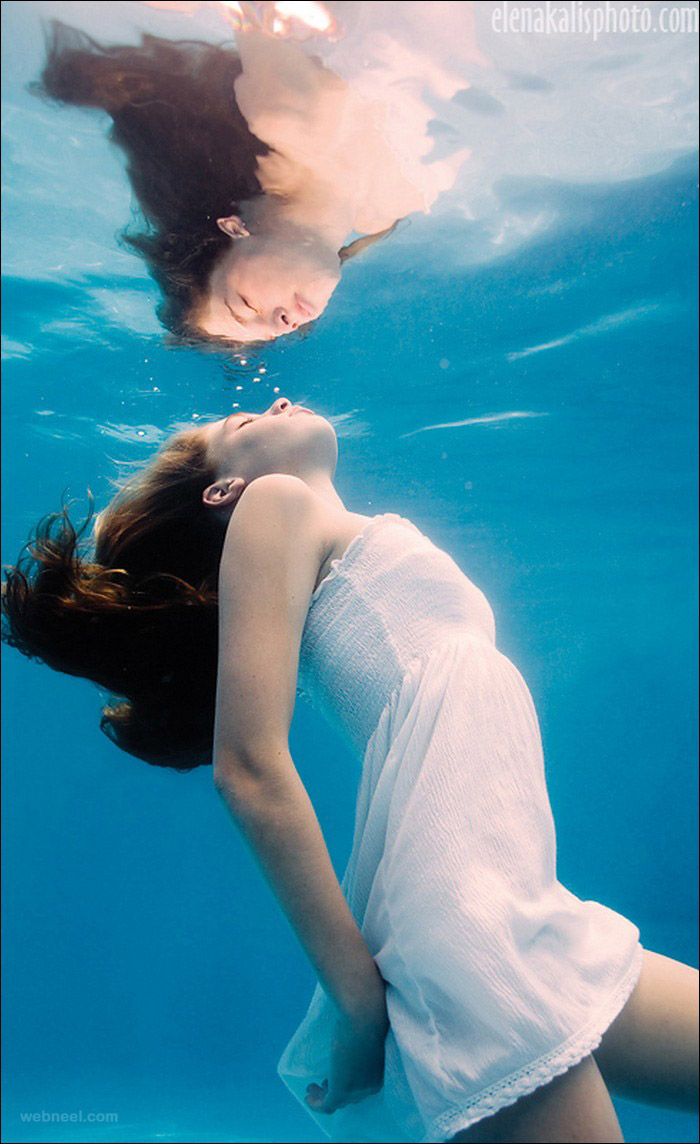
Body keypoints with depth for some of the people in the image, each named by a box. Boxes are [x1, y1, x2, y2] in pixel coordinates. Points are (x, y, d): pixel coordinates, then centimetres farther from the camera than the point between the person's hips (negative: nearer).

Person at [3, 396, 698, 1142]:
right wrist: (363, 1002, -13)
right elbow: (250, 769, -13)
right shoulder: (275, 501, -1)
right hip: (464, 927, -8)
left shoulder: (357, 538, 22)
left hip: (521, 925, 8)